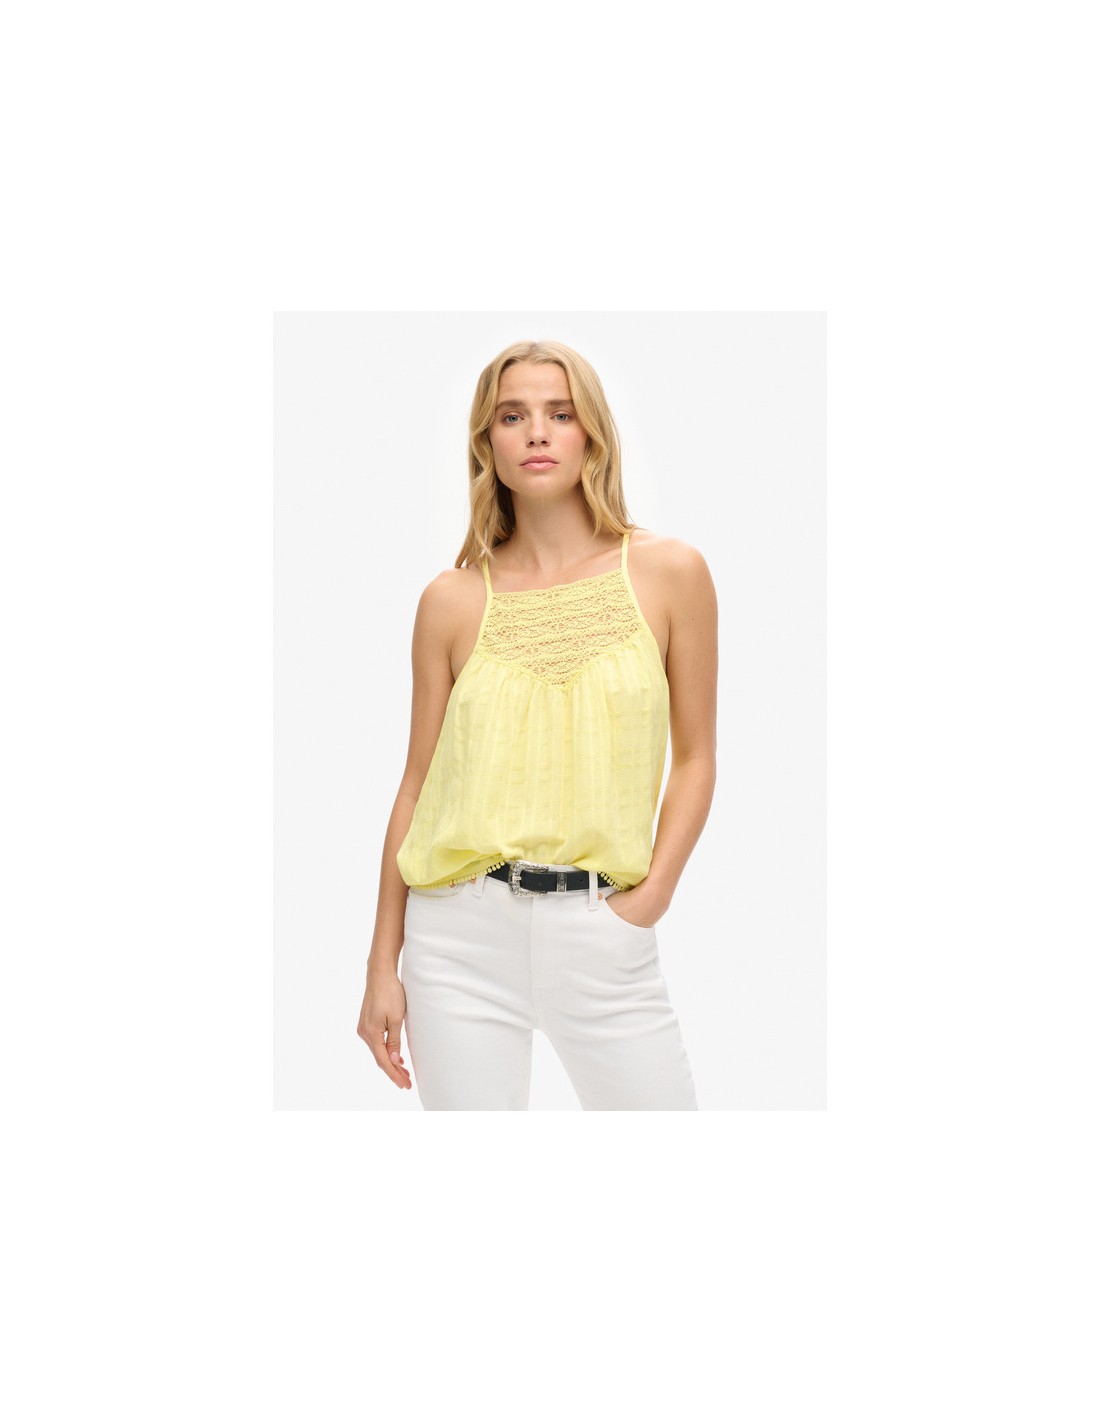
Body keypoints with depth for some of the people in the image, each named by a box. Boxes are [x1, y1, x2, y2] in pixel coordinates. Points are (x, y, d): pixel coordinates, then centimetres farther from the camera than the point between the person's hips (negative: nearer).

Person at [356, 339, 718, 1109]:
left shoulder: (669, 572, 1)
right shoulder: (453, 599, 3)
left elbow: (695, 757, 6)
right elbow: (418, 785, 6)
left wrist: (653, 894, -6)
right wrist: (383, 964, 6)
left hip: (603, 931, 0)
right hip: (462, 930, 1)